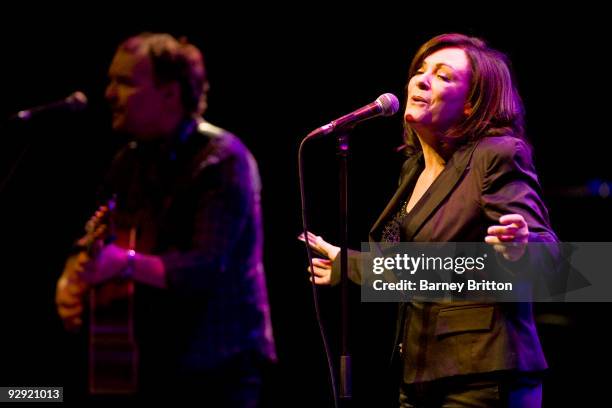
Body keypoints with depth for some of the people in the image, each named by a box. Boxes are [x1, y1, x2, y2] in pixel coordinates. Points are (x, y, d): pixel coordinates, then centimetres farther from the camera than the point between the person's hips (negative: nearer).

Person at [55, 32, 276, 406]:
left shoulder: (222, 160, -14)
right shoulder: (131, 160, 9)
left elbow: (206, 268, -23)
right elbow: (94, 241, 13)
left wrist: (126, 263, -35)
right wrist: (71, 281, -8)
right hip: (151, 360, 7)